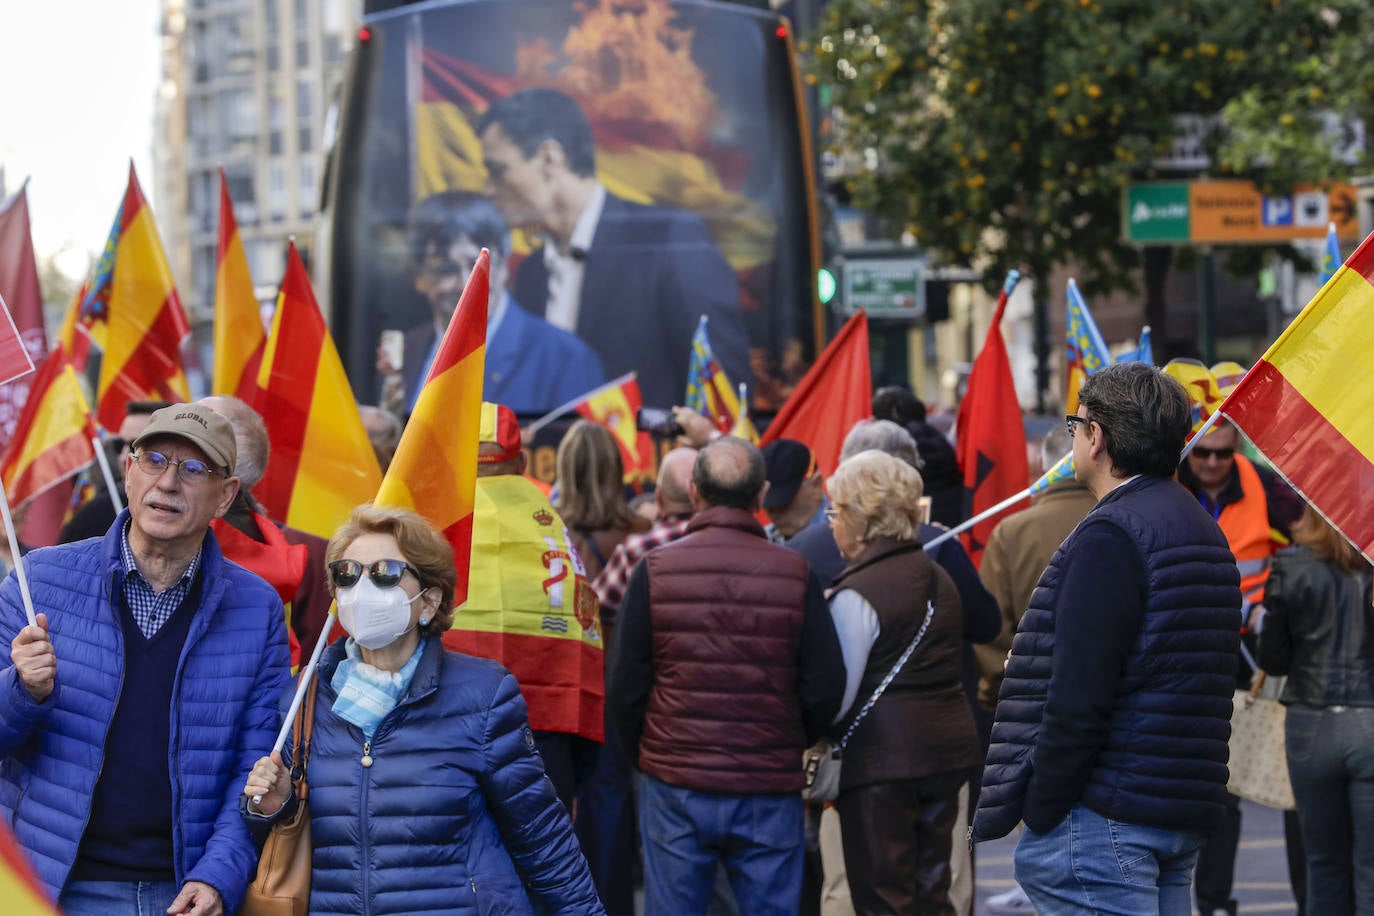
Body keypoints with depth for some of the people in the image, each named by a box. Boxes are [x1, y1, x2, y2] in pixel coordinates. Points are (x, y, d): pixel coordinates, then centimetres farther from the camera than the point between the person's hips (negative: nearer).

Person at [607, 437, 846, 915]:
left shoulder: (656, 570, -5)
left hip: (675, 787, 0)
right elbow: (825, 688, -2)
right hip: (770, 792, 0)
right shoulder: (794, 572, -4)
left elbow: (625, 685, -2)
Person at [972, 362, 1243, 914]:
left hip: (1107, 816, -10)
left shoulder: (1110, 536, -14)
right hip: (1184, 814, 10)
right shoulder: (1203, 529, 17)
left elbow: (1078, 698, -20)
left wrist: (1038, 814, -13)